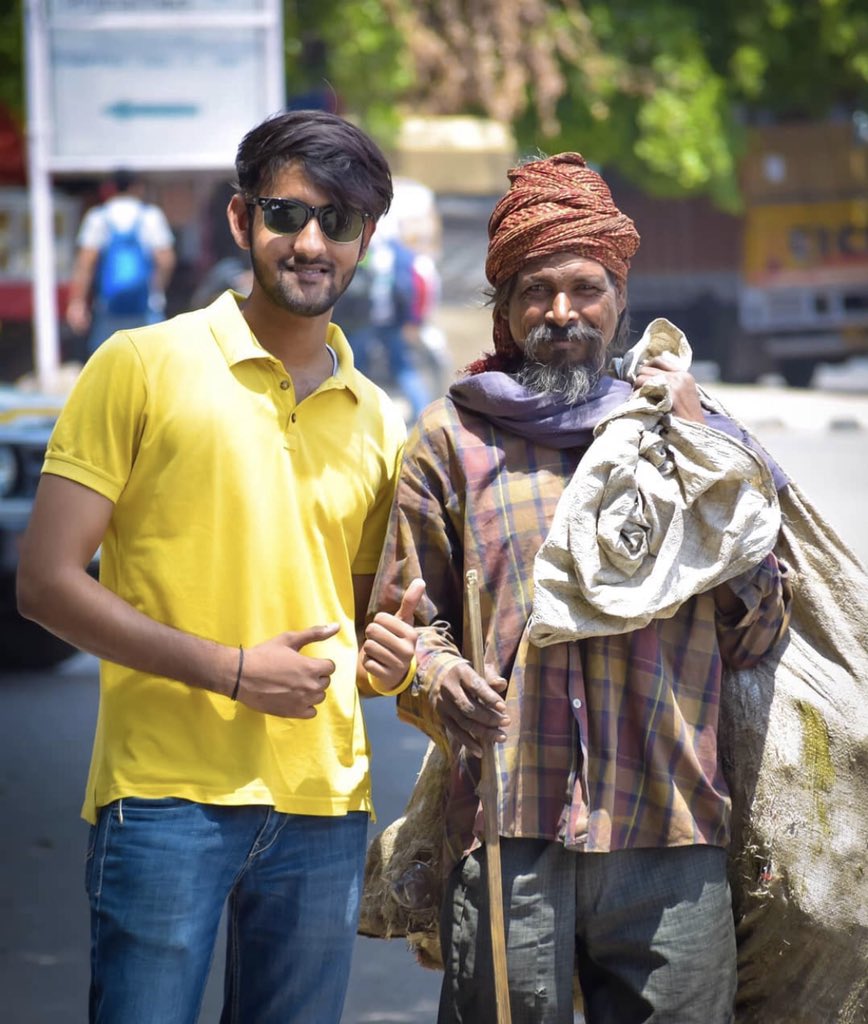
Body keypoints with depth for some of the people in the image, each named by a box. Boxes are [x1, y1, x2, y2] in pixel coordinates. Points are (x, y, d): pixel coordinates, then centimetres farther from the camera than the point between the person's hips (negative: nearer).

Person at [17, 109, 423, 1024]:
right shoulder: (142, 366, -1)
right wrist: (230, 670, -12)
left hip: (322, 806, 5)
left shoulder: (373, 420, 14)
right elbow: (47, 582, -6)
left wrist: (385, 658, 1)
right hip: (165, 793, -5)